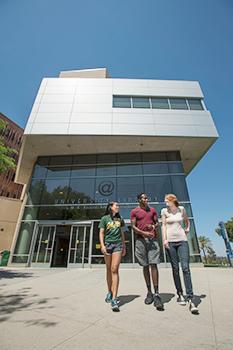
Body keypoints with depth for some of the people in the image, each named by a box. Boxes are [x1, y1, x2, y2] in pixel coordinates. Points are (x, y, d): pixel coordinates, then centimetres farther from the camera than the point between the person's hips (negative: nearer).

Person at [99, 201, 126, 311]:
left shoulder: (120, 219, 12)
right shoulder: (105, 218, 3)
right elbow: (101, 233, 0)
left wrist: (124, 247, 18)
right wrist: (102, 245, -14)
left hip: (118, 244, 1)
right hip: (107, 244, -1)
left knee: (114, 269, -10)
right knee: (109, 270, 11)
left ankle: (114, 299, -7)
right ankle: (110, 292, 32)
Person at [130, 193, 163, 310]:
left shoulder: (152, 210, 12)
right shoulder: (134, 211, 3)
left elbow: (157, 223, 16)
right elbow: (133, 226, -1)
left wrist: (153, 227, -8)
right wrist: (144, 233, -16)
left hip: (152, 238, 1)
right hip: (140, 240, -1)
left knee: (153, 264, -7)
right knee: (145, 266, 7)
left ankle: (156, 294, -2)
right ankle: (149, 292, 18)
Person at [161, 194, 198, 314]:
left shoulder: (181, 209, 7)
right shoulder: (164, 211, 4)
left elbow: (186, 219, 26)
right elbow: (164, 225, 1)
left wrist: (188, 228, 11)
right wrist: (164, 239, -9)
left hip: (182, 240, 0)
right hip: (170, 241, 0)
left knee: (185, 268, -8)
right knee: (175, 269, 5)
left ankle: (190, 299, -3)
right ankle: (180, 294, 20)